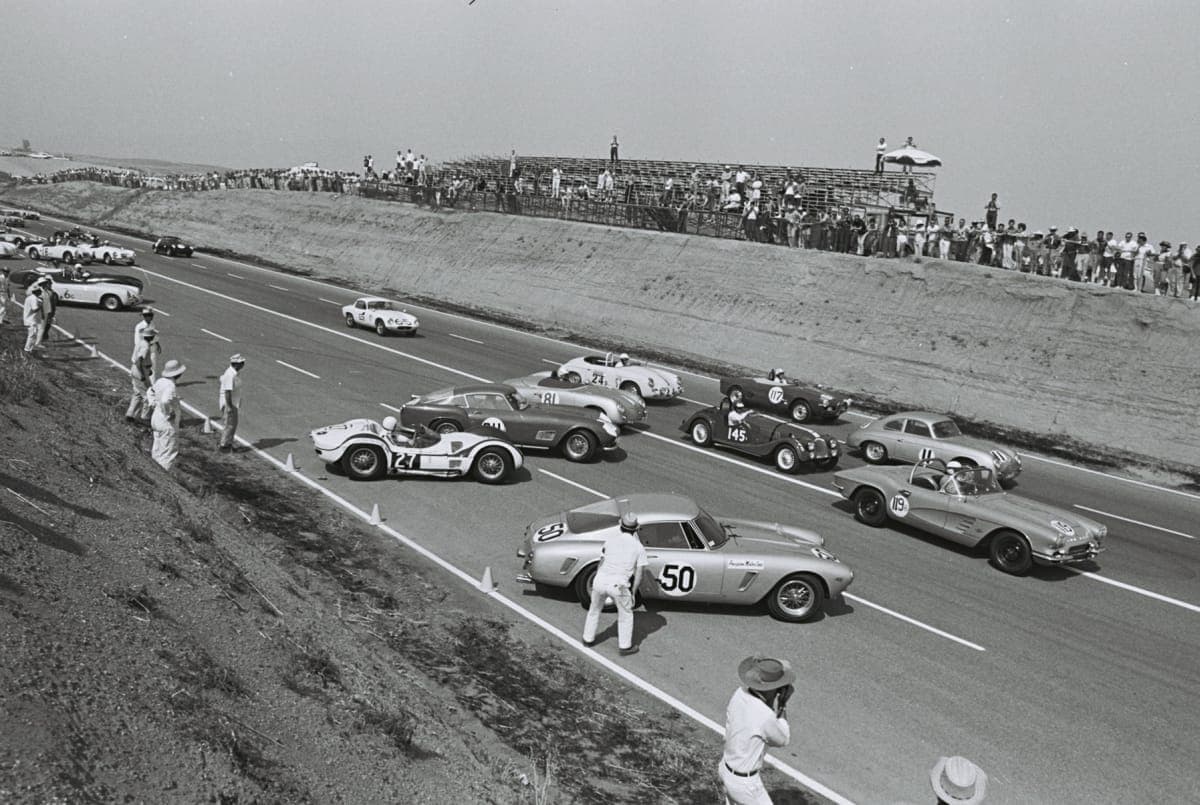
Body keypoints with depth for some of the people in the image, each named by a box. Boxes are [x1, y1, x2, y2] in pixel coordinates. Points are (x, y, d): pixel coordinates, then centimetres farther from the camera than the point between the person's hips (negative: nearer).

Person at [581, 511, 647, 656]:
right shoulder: (639, 547, 0)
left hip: (600, 581, 2)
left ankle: (588, 639, 38)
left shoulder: (610, 540, 5)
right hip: (618, 585, -2)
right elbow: (638, 575, -1)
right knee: (625, 615, 20)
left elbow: (601, 563, 10)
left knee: (594, 609, 26)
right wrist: (632, 592, 9)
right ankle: (624, 646, 27)